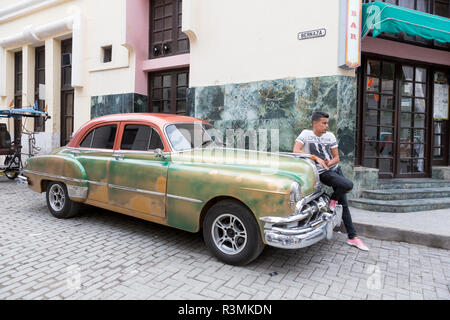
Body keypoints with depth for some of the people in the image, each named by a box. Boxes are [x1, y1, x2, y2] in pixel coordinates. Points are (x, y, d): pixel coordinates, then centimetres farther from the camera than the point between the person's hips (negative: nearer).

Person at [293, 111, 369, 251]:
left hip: (335, 168, 5)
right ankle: (333, 199, 4)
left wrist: (328, 163, -16)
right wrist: (316, 158, -26)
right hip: (323, 173, -5)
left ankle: (352, 237, 14)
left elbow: (336, 158, 6)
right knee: (348, 185, -27)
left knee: (343, 204, 5)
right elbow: (296, 151, -21)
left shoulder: (330, 136, 4)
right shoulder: (306, 134, -7)